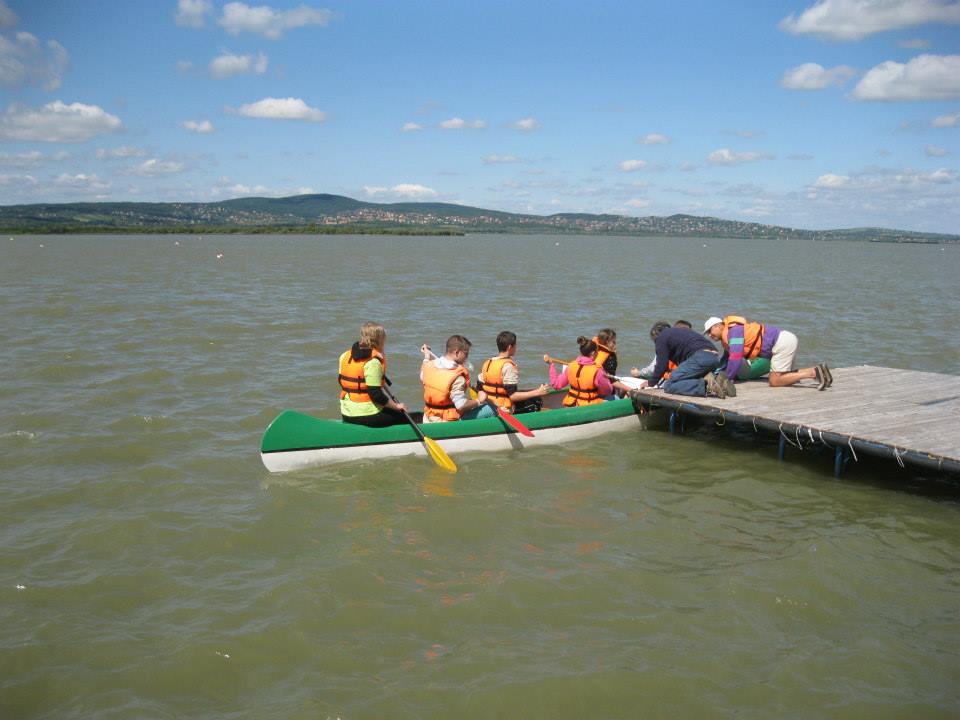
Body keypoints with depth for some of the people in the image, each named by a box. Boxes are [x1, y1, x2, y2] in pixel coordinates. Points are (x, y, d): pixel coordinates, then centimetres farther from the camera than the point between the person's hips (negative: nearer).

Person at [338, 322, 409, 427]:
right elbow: (376, 395, -21)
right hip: (368, 417, -8)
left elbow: (341, 381, 15)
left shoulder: (345, 356, 4)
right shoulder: (373, 362, -19)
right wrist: (396, 406, -10)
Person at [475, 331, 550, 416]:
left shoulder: (486, 363, 6)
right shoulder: (508, 366, -18)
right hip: (504, 411, -8)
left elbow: (479, 389, 7)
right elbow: (512, 396, -20)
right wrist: (538, 392, -19)